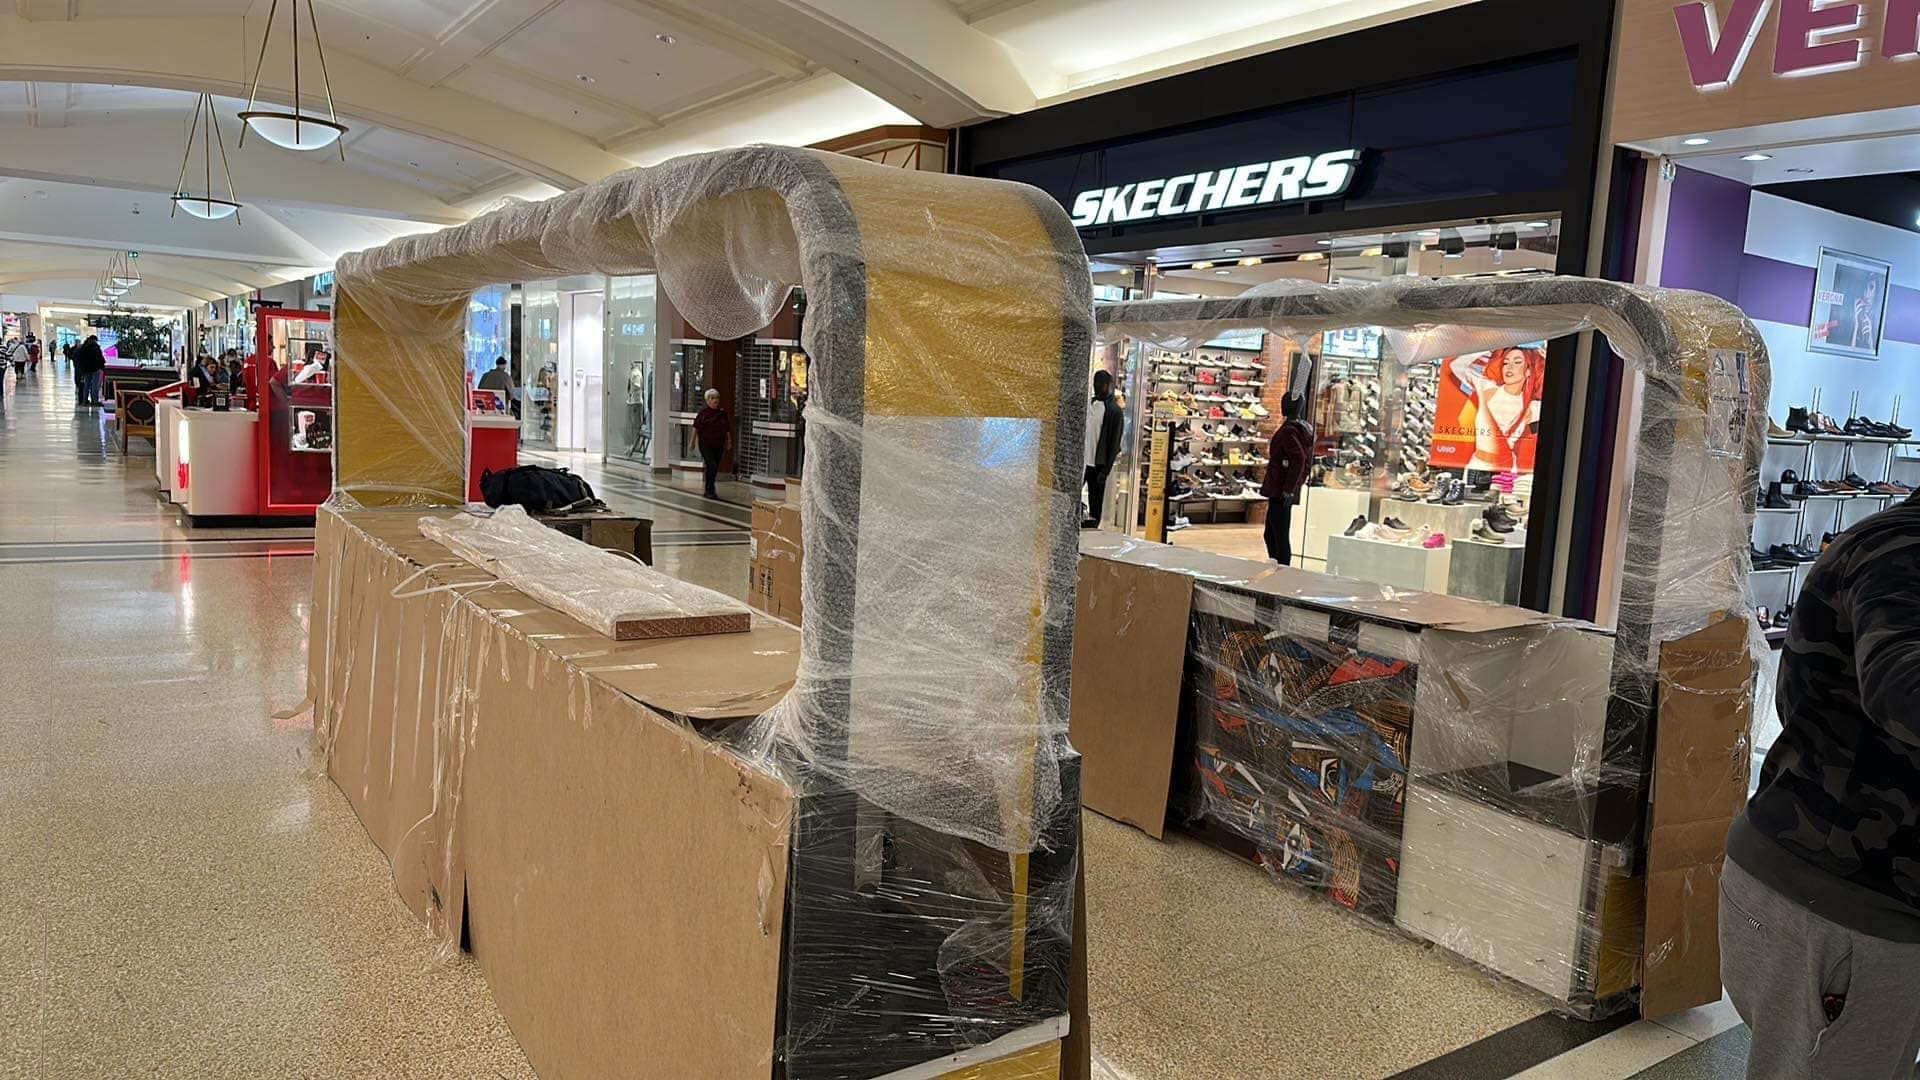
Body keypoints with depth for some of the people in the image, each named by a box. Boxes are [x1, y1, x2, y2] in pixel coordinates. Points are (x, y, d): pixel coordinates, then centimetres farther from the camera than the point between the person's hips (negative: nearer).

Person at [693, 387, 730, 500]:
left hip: (718, 445, 5)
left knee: (715, 468, 8)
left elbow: (727, 429, 10)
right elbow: (696, 427, -5)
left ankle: (709, 491, 20)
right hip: (705, 445, -5)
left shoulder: (722, 413, 5)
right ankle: (710, 491, -5)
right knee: (712, 466, -13)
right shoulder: (703, 412, -7)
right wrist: (693, 442, -6)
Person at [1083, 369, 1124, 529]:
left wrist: (1106, 470, -14)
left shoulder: (1114, 410, -8)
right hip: (1081, 459, 6)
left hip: (1097, 463, -6)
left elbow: (1114, 443, -11)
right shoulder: (1089, 403, 11)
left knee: (1095, 498, 3)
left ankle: (1092, 524, 11)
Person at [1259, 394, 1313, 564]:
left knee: (1280, 537, -5)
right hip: (1290, 491, 10)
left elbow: (1298, 460, -24)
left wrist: (1287, 489, -21)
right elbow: (1307, 462, 19)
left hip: (1280, 492, -10)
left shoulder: (1288, 430, -15)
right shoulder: (1306, 430, 14)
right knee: (1271, 535, 17)